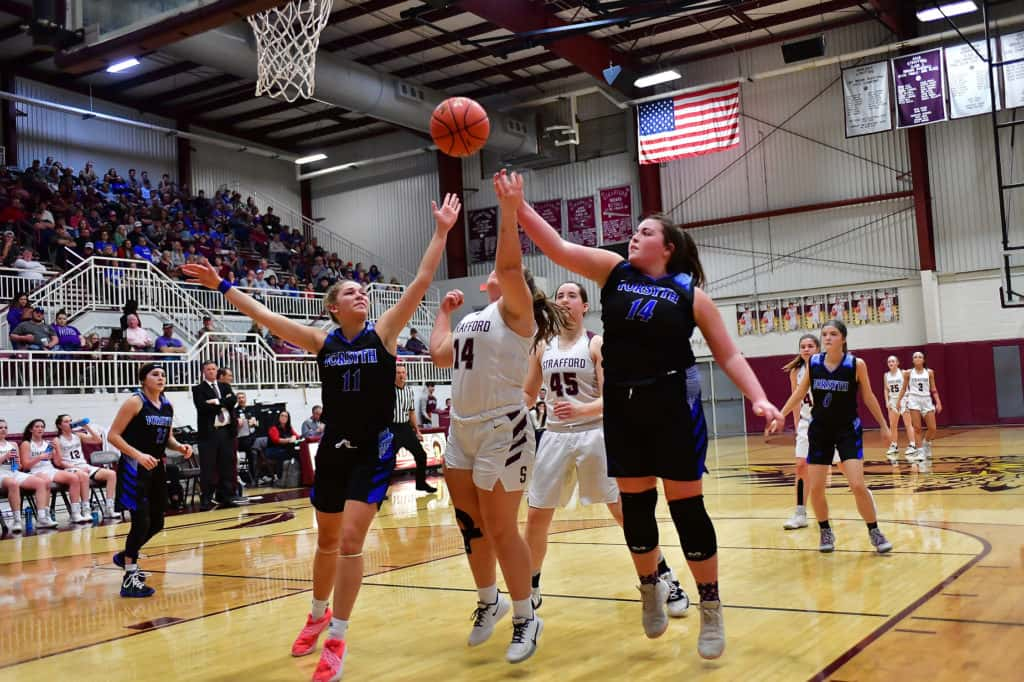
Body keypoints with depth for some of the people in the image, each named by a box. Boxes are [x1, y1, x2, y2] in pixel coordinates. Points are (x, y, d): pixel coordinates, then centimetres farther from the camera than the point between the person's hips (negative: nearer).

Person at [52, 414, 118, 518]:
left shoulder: (78, 436, 17)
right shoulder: (57, 440, 4)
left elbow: (98, 440, 11)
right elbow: (58, 462, -5)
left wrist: (87, 427, 5)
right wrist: (76, 467, -15)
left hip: (85, 467, 6)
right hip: (70, 470, -5)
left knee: (112, 474, -15)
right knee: (84, 476, -41)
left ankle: (109, 509, -18)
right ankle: (85, 511, -36)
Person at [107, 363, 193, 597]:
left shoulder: (167, 405, 8)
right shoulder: (134, 402, -11)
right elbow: (113, 436, -14)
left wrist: (180, 446, -2)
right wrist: (138, 455, -25)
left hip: (157, 467, 7)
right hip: (135, 468, -7)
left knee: (157, 522, 12)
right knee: (141, 521, -10)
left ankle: (126, 556, 38)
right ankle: (130, 580, 2)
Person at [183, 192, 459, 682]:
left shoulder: (383, 333, -4)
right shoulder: (322, 341, 1)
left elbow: (420, 283, -11)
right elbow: (267, 317, 1)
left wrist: (441, 231, -15)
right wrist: (223, 287, -1)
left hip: (374, 450, -3)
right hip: (333, 449, 3)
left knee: (350, 540, -11)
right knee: (328, 540, 16)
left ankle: (337, 638, 2)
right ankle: (318, 614, 39)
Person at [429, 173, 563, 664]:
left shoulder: (517, 310, -4)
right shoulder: (472, 320, 19)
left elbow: (510, 263, -19)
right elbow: (441, 355, 16)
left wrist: (508, 208, -21)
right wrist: (444, 311, 25)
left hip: (503, 431, -8)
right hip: (462, 430, 8)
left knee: (500, 529, -3)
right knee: (471, 524, 13)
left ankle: (526, 618, 13)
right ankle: (489, 602, 33)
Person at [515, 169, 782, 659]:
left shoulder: (689, 292, -2)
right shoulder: (614, 271, 5)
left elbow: (728, 355, 0)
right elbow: (558, 248, -4)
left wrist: (757, 398, -13)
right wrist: (518, 205, -13)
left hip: (674, 406, -3)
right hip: (622, 407, 3)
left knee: (686, 508, 0)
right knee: (635, 506, 11)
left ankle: (711, 609, 15)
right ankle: (651, 587, 34)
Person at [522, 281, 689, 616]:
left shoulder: (597, 344, -5)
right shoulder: (543, 348, 8)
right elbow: (528, 395, 16)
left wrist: (582, 409, -31)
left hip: (593, 434, -4)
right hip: (555, 437, 4)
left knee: (624, 511, -2)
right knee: (536, 517, 5)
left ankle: (667, 579, 10)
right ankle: (530, 590, 21)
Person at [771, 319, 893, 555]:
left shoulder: (856, 364, -11)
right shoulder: (812, 363, -5)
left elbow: (868, 397, 0)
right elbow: (799, 393, 6)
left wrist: (883, 425, 5)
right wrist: (780, 416, 4)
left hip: (848, 430, -3)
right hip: (819, 430, 3)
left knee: (858, 485, -12)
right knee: (815, 488, 2)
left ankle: (875, 532, 8)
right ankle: (826, 532, 24)